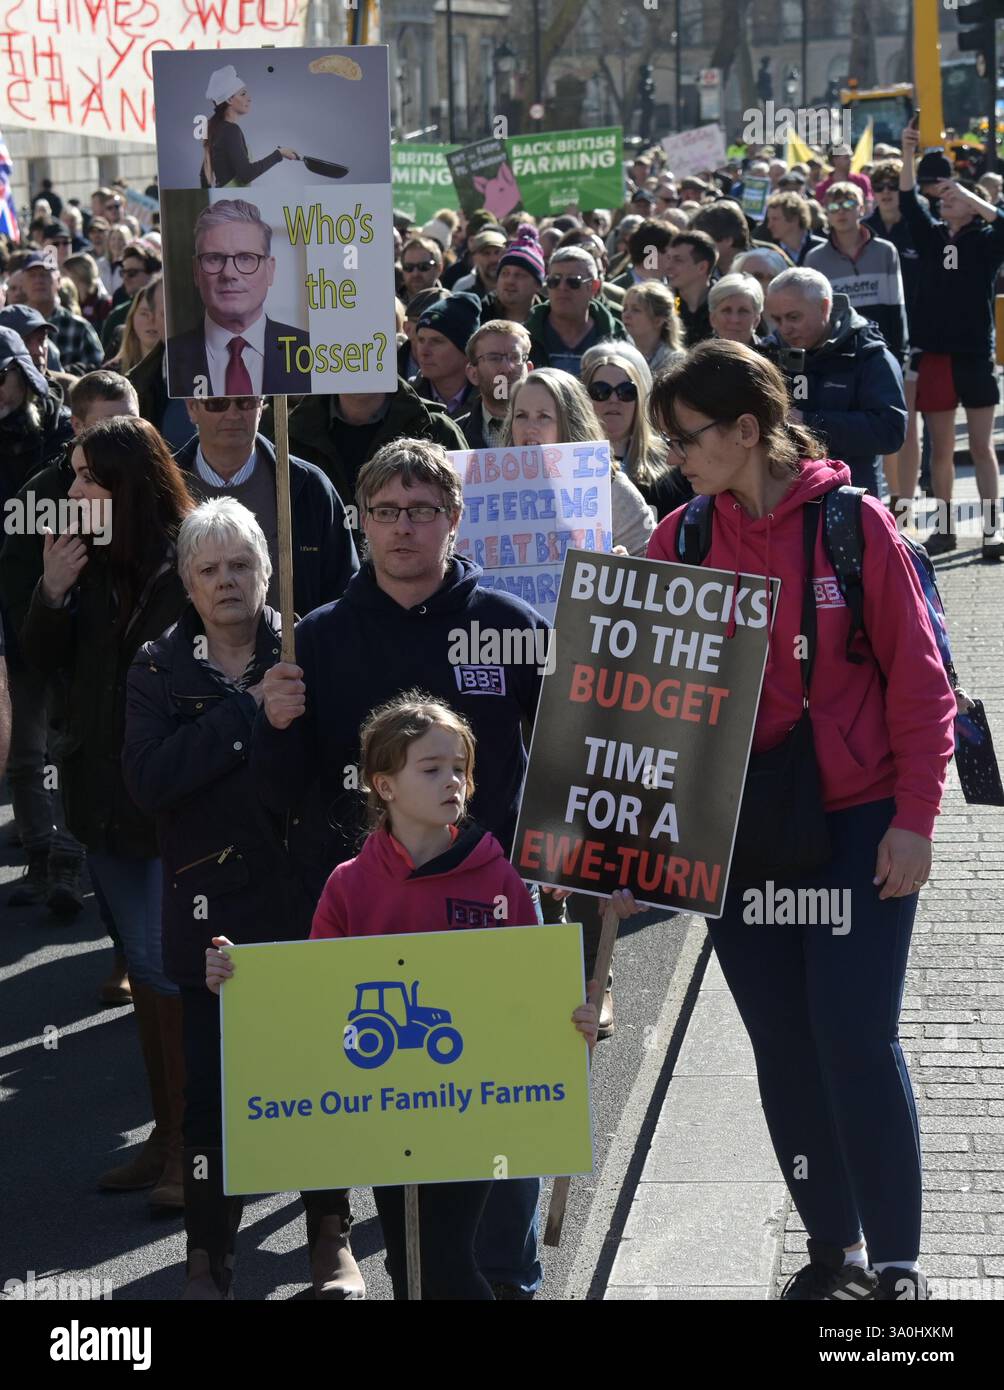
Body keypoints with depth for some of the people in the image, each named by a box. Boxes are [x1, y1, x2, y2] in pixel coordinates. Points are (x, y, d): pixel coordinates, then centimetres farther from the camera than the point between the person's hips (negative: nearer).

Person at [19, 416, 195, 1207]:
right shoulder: (90, 563, 6)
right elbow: (45, 662, 8)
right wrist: (52, 592, -10)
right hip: (109, 794, 7)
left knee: (171, 968, -4)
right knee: (146, 966, 14)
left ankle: (192, 1142, 6)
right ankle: (168, 1133, 23)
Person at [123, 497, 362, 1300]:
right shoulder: (160, 668, 3)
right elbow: (148, 780, -12)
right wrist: (247, 714, -15)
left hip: (308, 895, 0)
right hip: (213, 908, 0)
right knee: (211, 1080, 0)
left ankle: (332, 1237, 25)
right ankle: (209, 1256, 14)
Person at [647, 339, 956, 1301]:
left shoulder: (853, 523, -7)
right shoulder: (678, 540, 3)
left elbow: (917, 679, -5)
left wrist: (914, 819, -9)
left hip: (858, 825, -4)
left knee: (856, 1041, -8)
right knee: (783, 1046, 9)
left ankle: (895, 1263, 4)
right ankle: (832, 1248, 23)